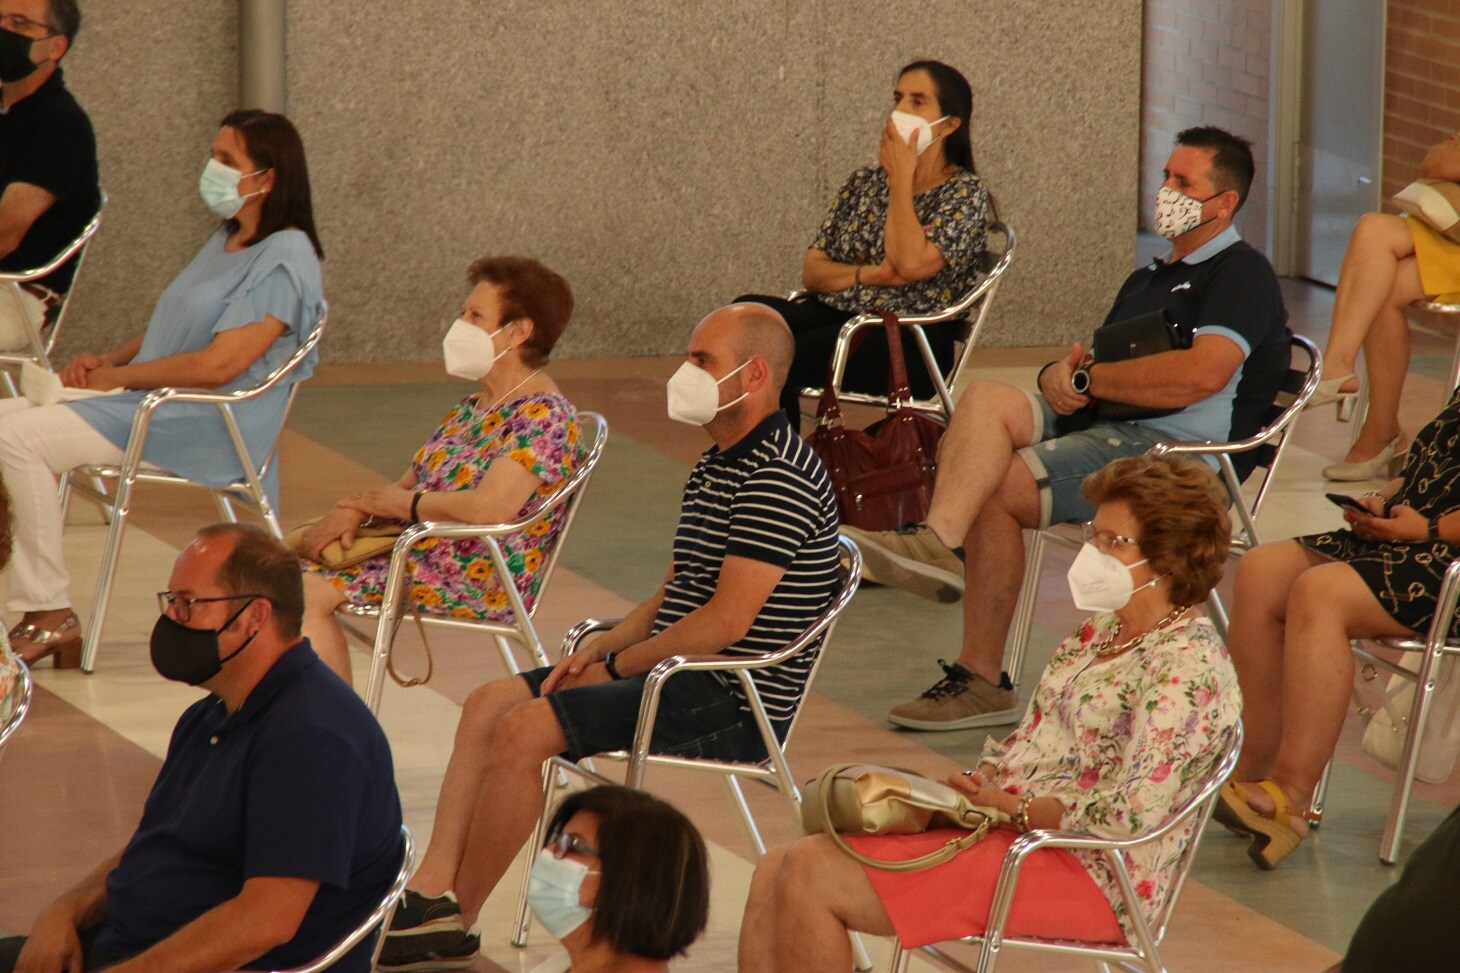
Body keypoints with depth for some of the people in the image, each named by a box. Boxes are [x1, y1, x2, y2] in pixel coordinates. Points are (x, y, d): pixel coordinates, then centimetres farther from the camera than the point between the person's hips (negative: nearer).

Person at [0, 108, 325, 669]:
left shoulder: (285, 258, -14)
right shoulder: (225, 243, 17)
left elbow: (219, 364, -21)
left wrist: (118, 376, -11)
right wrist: (106, 361, 4)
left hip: (204, 429, -10)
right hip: (148, 404, 10)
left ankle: (51, 617, -16)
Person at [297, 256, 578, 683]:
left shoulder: (544, 416, -14)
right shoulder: (473, 407, 17)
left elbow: (487, 508, -27)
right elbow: (410, 483, 17)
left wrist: (401, 502, -11)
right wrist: (354, 511, -5)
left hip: (481, 580, -10)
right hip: (420, 552, 10)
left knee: (309, 592, -23)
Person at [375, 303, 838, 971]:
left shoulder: (778, 476, -18)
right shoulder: (716, 466, 17)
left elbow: (725, 622, -22)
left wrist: (616, 666, -13)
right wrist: (600, 649, 1)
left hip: (732, 702, -11)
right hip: (682, 676, 11)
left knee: (524, 730, -21)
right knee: (490, 703, 2)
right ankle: (433, 890, -9)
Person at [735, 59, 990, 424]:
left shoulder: (966, 192, 0)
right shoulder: (865, 182, 17)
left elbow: (911, 264, -18)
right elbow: (812, 271, 11)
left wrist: (901, 178, -7)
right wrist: (872, 274, -8)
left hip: (908, 348, -6)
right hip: (835, 315, 6)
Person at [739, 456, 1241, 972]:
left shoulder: (1188, 665, -13)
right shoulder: (1098, 634, 17)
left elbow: (1129, 812, -22)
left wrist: (1011, 808, -14)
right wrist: (972, 784, -1)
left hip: (1084, 871, -10)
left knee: (811, 876, -19)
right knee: (776, 873, -4)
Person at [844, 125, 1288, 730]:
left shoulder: (1242, 274, 0)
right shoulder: (1149, 280, 30)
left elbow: (1203, 373, -18)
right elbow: (1086, 363, 23)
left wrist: (1088, 379, -10)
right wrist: (1058, 376, -3)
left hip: (1177, 452, -8)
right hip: (1102, 429, 8)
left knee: (992, 487, -23)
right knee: (987, 400, -21)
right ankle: (940, 541, -39)